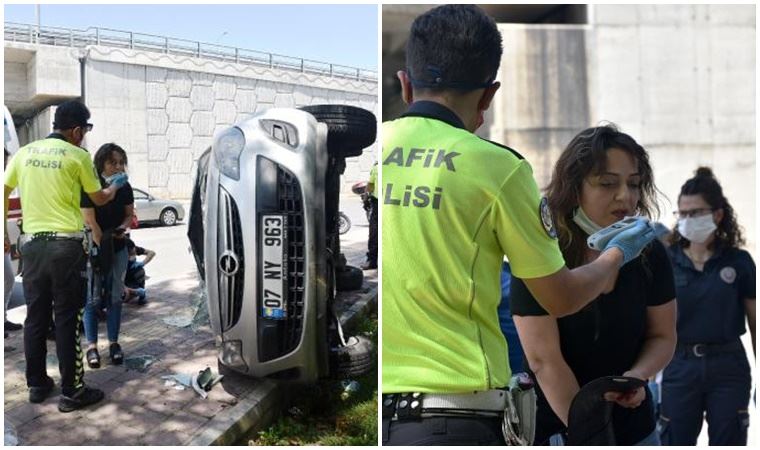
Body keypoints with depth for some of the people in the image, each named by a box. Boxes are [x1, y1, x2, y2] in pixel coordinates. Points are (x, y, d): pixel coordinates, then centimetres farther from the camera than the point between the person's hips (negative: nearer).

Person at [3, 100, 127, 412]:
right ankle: (71, 391, 5)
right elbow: (99, 199, 7)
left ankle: (37, 385, 22)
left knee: (35, 316, 12)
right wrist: (116, 185, 28)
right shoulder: (77, 156, -5)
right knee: (67, 319, -1)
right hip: (66, 245, -5)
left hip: (32, 243, 5)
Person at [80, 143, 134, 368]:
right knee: (93, 299, -1)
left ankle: (113, 343, 15)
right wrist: (103, 248, -16)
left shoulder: (125, 188, 2)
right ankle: (92, 346, 6)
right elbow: (90, 221, -16)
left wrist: (122, 228, -10)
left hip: (118, 249, 4)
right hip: (94, 249, -4)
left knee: (114, 297, 7)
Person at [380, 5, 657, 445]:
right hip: (453, 408, -3)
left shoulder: (386, 140, -1)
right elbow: (562, 298, 3)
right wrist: (617, 254, 23)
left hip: (386, 400, 4)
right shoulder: (495, 165, -7)